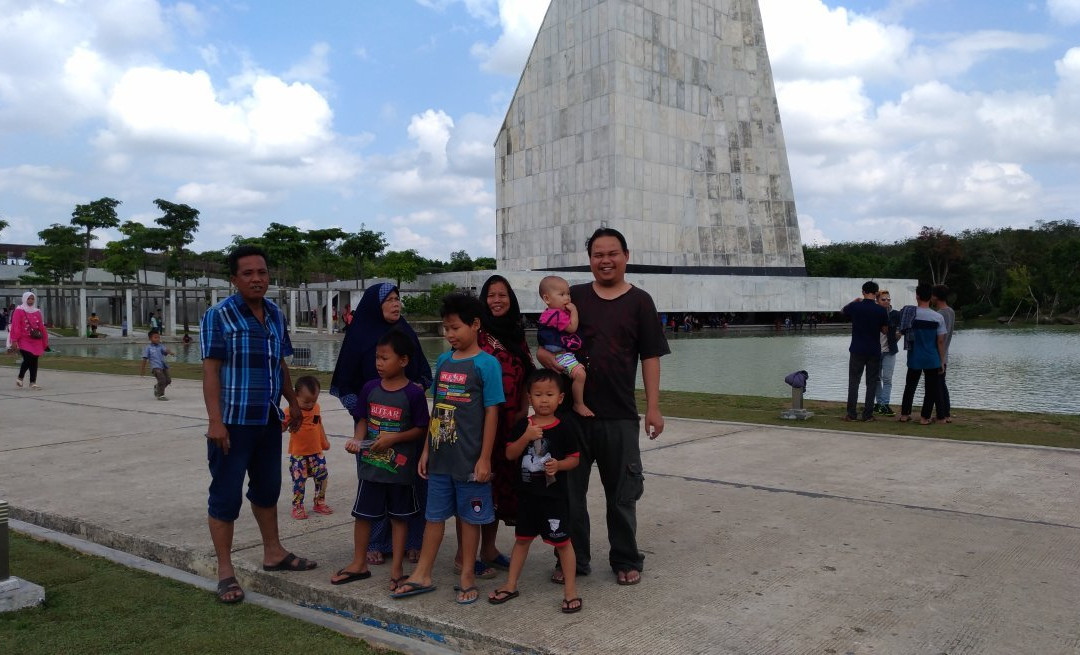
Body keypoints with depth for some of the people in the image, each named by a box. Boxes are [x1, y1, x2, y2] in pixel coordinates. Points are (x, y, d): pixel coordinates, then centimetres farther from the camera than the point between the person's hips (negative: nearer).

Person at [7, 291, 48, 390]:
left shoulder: (37, 312, 12)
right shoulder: (19, 311, -1)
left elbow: (42, 327, 14)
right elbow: (15, 326, -6)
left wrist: (45, 341, 12)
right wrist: (14, 341, -12)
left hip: (36, 341, 4)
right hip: (24, 341, -4)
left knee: (34, 361, 2)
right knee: (28, 359, -15)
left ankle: (33, 382, 8)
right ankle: (20, 378, 8)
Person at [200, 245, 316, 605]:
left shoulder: (275, 314, 9)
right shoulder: (219, 315, -11)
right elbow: (210, 370, -15)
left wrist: (293, 402, 19)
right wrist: (215, 421, -21)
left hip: (269, 421, 7)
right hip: (233, 423, -7)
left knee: (267, 488, 18)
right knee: (226, 495, 1)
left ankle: (273, 553, 33)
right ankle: (225, 571, 11)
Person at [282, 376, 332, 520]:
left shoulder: (316, 407, 4)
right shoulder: (292, 411, -12)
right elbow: (282, 427, -10)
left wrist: (324, 440, 21)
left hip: (316, 451, 5)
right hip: (298, 454, -5)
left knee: (322, 476, 7)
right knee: (299, 481, 0)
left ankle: (319, 503, 24)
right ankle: (297, 507, 16)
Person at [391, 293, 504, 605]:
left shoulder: (486, 364, -10)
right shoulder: (443, 361, 7)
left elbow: (491, 412, -11)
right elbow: (436, 407, 12)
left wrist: (484, 458, -12)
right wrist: (426, 449, 11)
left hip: (470, 458, -5)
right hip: (440, 456, 6)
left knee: (469, 516, 8)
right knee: (434, 514, 14)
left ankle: (467, 576, 21)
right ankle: (422, 574, 24)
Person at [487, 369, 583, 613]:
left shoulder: (564, 427, -7)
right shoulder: (523, 425, 0)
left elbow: (574, 458, -2)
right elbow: (510, 454, -4)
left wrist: (559, 465, -22)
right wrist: (526, 437, -19)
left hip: (554, 494, -3)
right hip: (527, 493, 3)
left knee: (562, 540, 3)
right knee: (522, 538, 16)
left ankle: (570, 588, 16)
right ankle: (511, 585, 28)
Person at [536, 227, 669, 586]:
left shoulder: (639, 301, 3)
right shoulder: (574, 297, 7)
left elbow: (650, 357, 1)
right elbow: (543, 347, 6)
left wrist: (653, 407, -5)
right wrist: (554, 361, -16)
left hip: (620, 415, -2)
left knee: (622, 493, 9)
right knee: (569, 489, 10)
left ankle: (626, 560, 25)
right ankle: (574, 560, 25)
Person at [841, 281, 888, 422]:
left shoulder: (855, 307, -6)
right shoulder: (881, 310, -7)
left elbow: (843, 311, 17)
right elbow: (885, 330, 3)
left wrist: (855, 301, 25)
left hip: (857, 350, 0)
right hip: (874, 351, 0)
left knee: (853, 382, 6)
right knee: (872, 383, 7)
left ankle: (852, 414, 5)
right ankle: (868, 414, 6)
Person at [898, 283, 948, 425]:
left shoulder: (909, 314, -7)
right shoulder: (938, 317, -9)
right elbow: (941, 341, -7)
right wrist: (942, 361, 0)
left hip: (914, 359, 2)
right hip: (932, 360, -2)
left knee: (910, 386, 16)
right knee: (930, 389, 9)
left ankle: (904, 415, 19)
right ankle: (925, 418, 9)